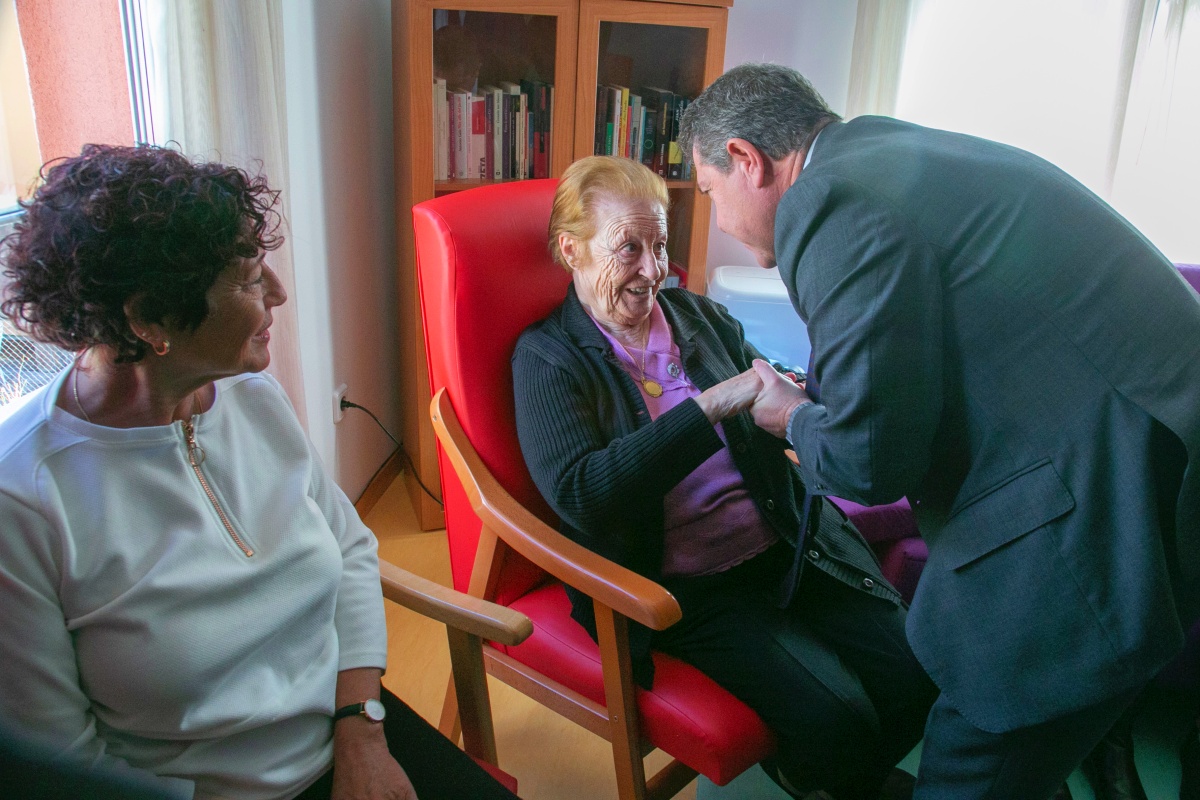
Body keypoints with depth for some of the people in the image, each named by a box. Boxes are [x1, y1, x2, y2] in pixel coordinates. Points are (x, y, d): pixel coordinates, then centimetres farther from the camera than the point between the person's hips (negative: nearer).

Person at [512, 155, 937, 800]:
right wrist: (711, 405, -24)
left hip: (789, 548, 5)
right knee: (836, 718, -19)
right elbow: (577, 494, -19)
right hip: (685, 587, -5)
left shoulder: (699, 315, 10)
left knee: (917, 676, -7)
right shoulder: (547, 357, -4)